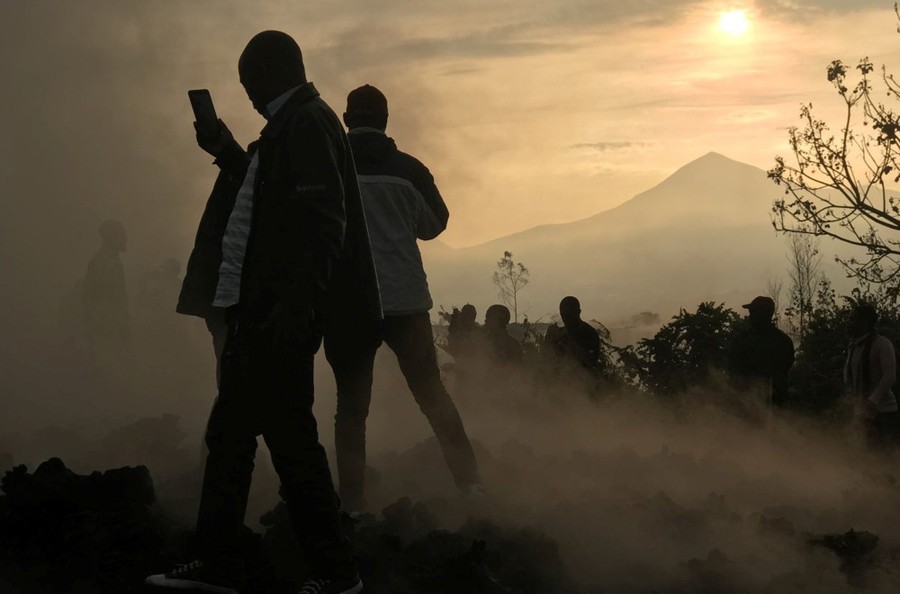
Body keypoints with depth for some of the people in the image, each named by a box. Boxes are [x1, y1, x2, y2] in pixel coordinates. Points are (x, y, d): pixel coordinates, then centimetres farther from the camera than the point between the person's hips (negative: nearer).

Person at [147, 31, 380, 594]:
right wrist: (231, 155, 25)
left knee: (288, 433, -6)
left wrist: (296, 305, -26)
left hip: (280, 314, -11)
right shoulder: (294, 123, 19)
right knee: (230, 431, 14)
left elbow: (322, 220, -20)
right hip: (261, 308, 11)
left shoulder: (306, 123, -11)